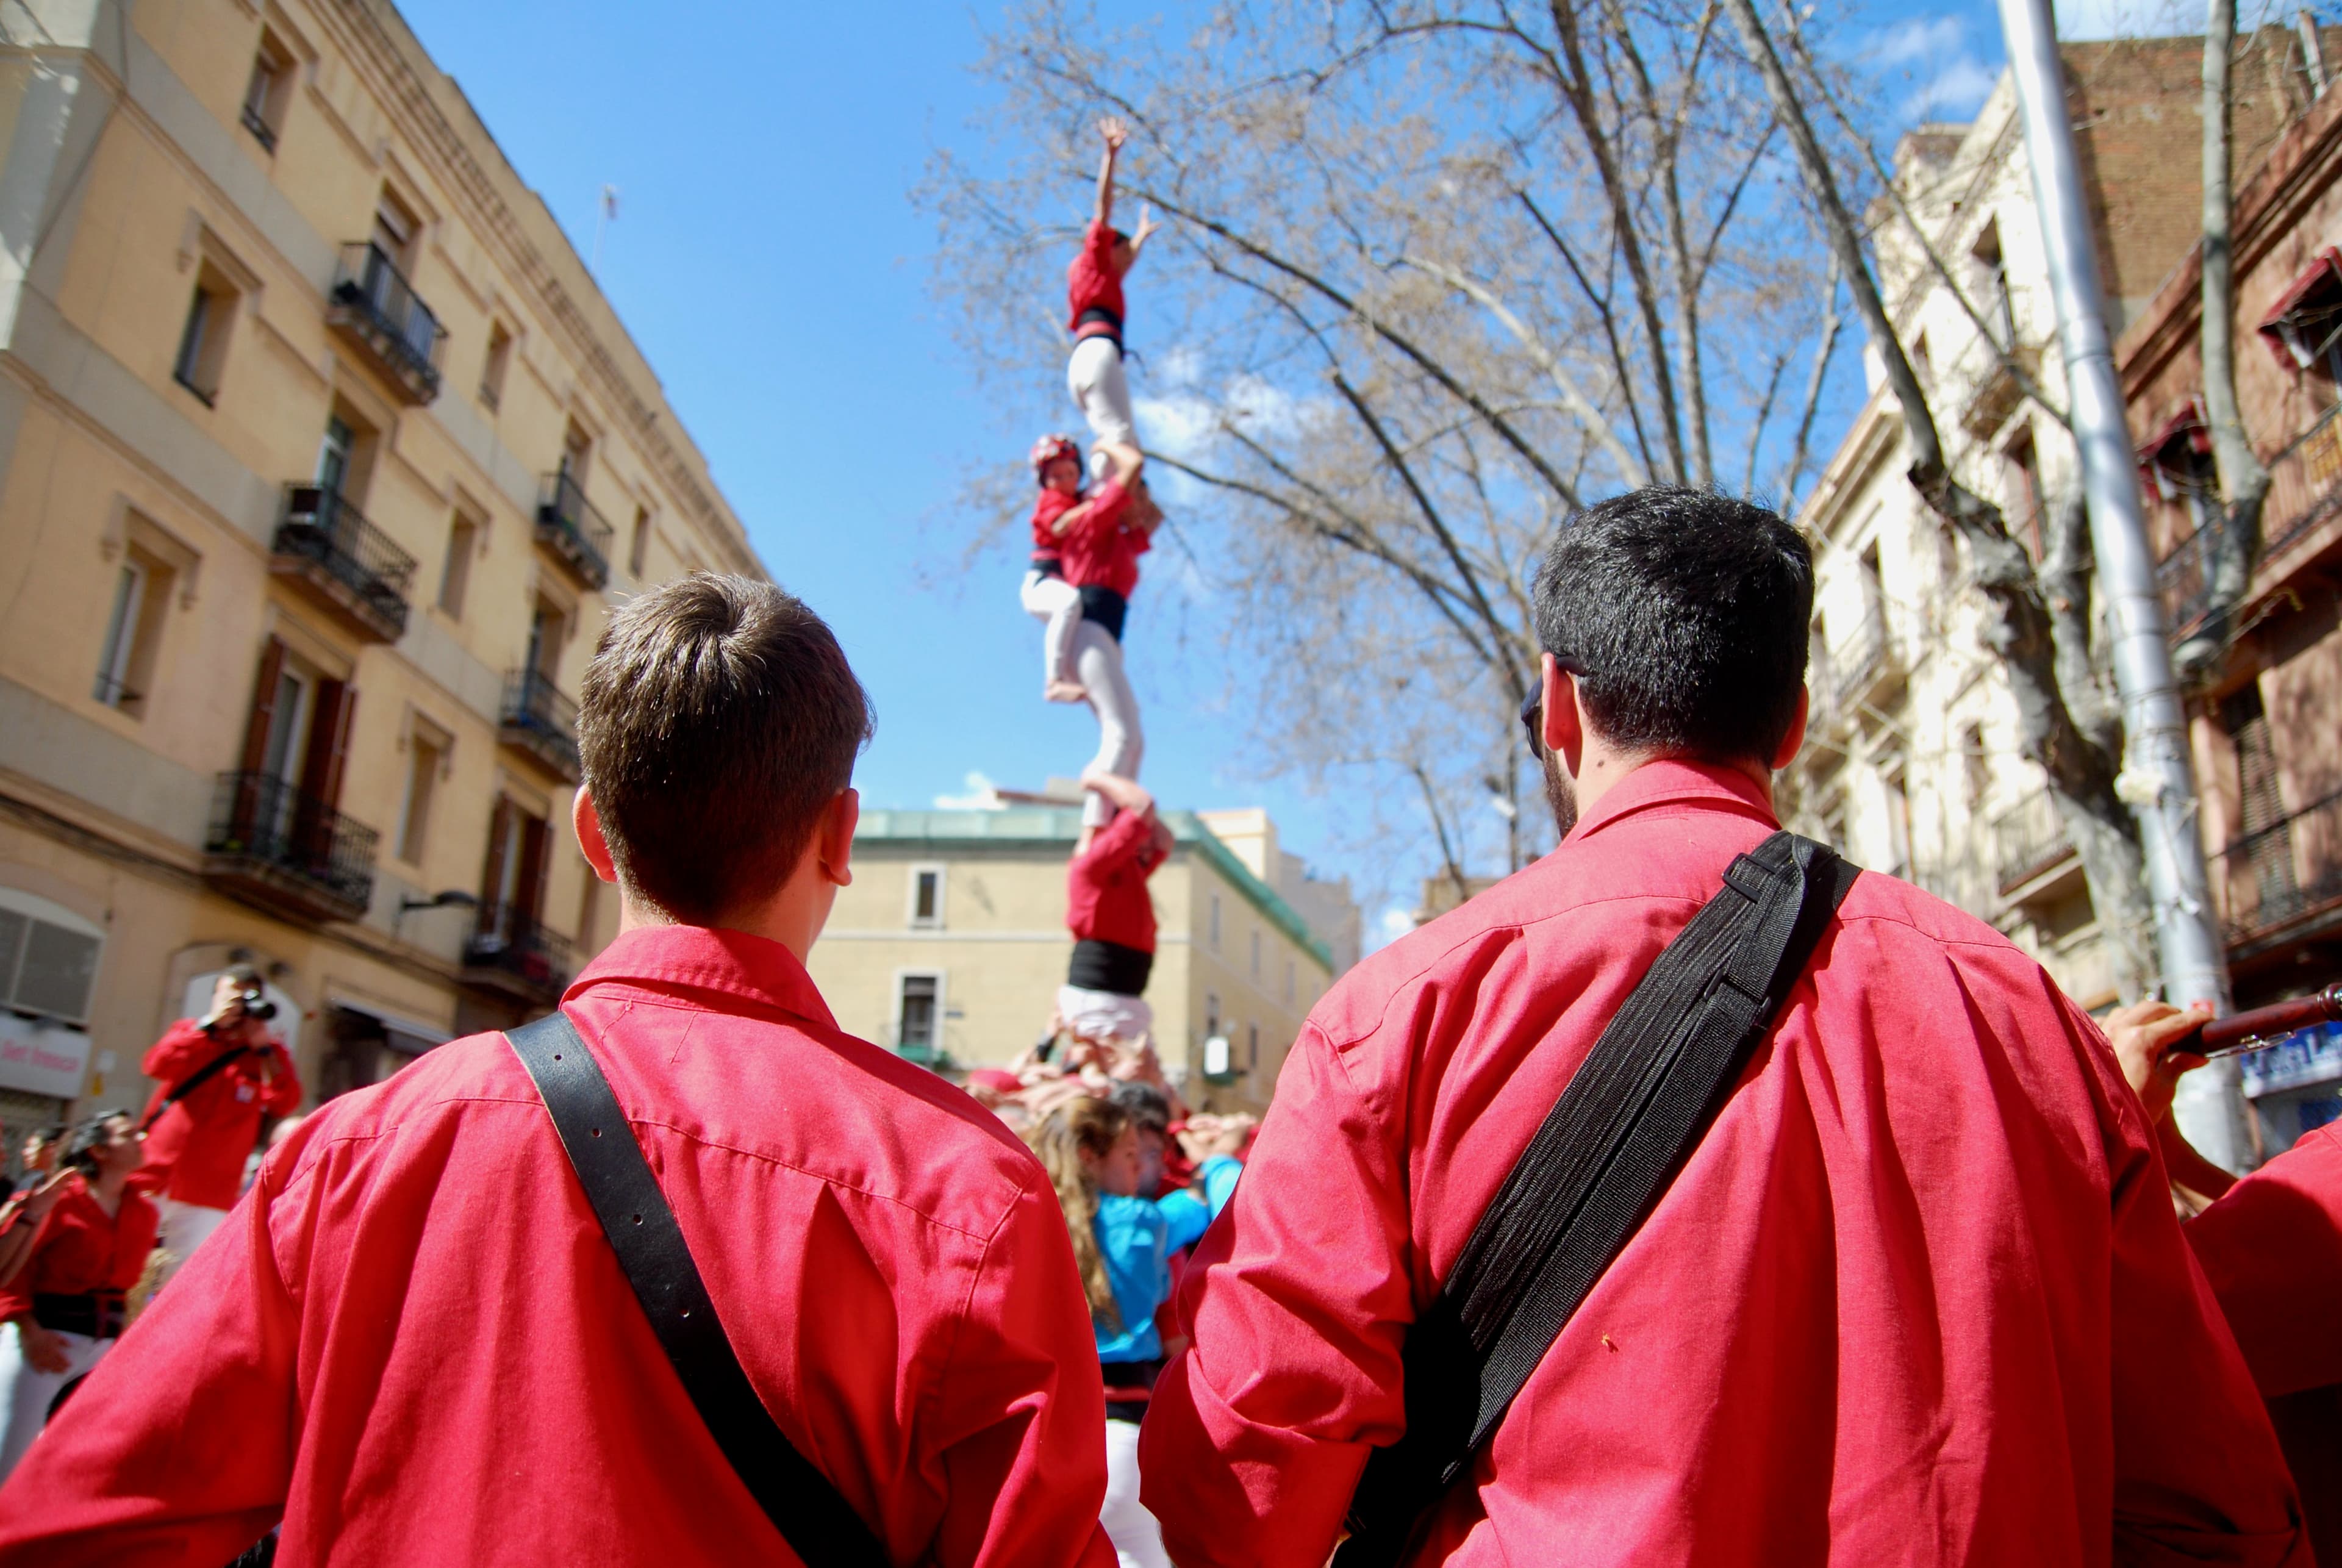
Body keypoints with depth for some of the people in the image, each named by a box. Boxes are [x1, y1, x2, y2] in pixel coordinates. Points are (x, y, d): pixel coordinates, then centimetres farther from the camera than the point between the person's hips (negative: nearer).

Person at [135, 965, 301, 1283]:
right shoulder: (189, 1032, 11)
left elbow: (286, 1102, -11)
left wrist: (262, 1046, -15)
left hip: (208, 1195, -1)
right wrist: (211, 1024, -15)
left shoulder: (269, 1055, 6)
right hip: (155, 1175, 1)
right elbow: (157, 1066, -9)